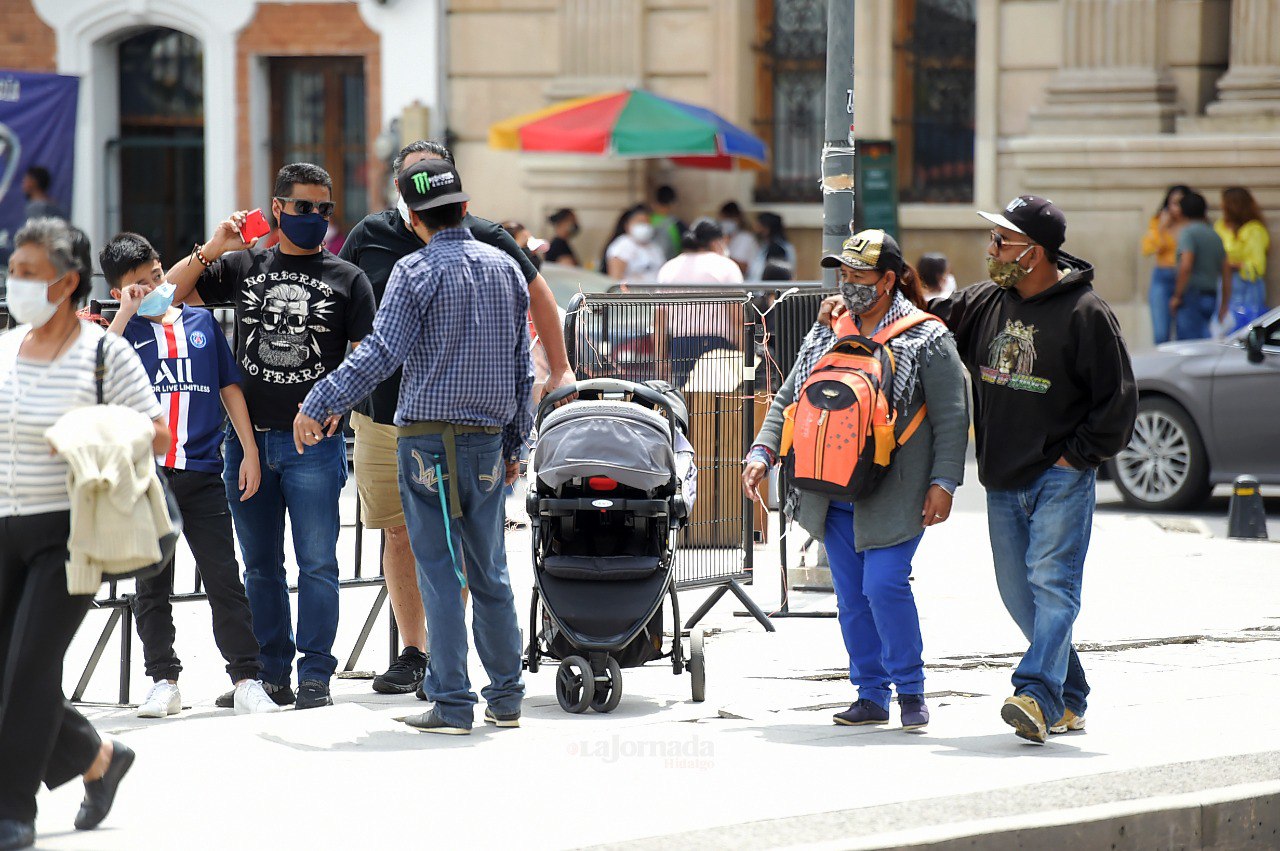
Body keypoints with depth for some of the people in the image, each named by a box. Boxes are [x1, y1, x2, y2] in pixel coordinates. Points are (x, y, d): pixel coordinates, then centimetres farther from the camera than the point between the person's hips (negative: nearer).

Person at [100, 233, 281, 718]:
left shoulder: (202, 323, 12)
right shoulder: (124, 331, 6)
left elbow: (230, 386, 15)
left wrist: (249, 450, 9)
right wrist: (126, 313, -11)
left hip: (202, 475, 1)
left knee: (224, 579, -1)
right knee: (151, 585, 5)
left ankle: (247, 679, 1)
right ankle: (163, 682, 12)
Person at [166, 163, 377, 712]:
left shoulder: (346, 279, 5)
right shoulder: (243, 267, 11)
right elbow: (169, 296, 11)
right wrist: (212, 249, -2)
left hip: (313, 442, -3)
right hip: (247, 438, 3)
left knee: (316, 563, -4)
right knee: (260, 565, 9)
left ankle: (315, 676, 0)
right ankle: (270, 674, 16)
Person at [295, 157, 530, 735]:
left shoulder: (416, 272, -8)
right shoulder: (504, 268, 10)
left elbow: (381, 354, -16)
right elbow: (521, 366, 14)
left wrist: (317, 405, -11)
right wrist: (514, 444, 21)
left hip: (429, 437, -5)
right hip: (489, 438, 5)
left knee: (439, 572, -3)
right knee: (490, 571, 13)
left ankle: (452, 703, -4)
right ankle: (506, 697, 17)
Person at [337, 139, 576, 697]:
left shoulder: (482, 239, 0)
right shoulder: (370, 236, 5)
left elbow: (538, 295, 14)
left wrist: (559, 371, 16)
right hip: (382, 414, 2)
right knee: (399, 534, 6)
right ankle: (411, 654, 16)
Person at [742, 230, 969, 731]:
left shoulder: (927, 339, -2)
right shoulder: (826, 334, 14)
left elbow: (951, 417, -4)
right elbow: (788, 399, 16)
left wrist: (943, 482, -12)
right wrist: (763, 452, 1)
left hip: (892, 495, -6)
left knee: (885, 585, -15)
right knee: (852, 596, 8)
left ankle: (911, 690, 0)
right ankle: (871, 695, 17)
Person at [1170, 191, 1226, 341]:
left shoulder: (1188, 232, -8)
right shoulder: (1216, 237, 15)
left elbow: (1186, 267, -20)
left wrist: (1177, 296, -14)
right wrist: (1224, 305, 21)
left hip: (1192, 294, -8)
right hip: (1211, 296, 8)